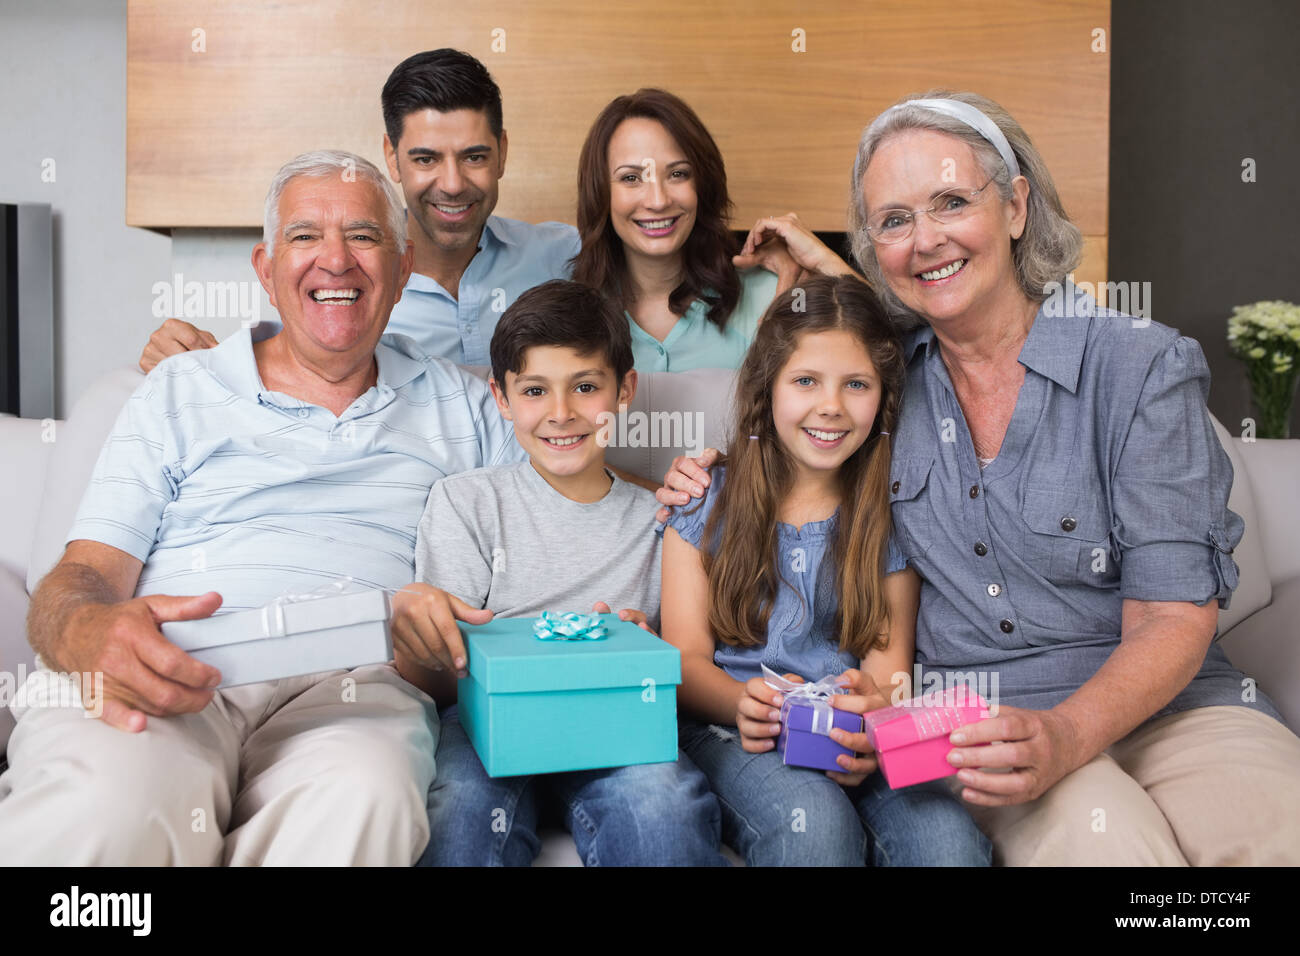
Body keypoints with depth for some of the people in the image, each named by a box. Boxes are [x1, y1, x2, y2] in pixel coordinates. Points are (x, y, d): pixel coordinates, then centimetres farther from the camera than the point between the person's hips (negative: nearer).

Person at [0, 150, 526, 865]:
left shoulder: (461, 406, 22)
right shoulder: (180, 392, 18)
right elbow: (85, 572, 8)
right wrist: (86, 633, -19)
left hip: (354, 681, 2)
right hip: (172, 674, -1)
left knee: (362, 800, -36)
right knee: (105, 806, -37)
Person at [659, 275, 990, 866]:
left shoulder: (890, 514, 10)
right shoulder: (708, 502, 6)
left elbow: (889, 665, 3)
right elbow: (686, 656, 1)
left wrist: (875, 714, -23)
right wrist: (743, 702, -23)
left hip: (856, 740, 1)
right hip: (733, 730, -1)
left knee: (949, 839, -29)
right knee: (815, 824, -34)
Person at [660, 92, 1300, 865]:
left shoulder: (1143, 367, -4)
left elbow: (1173, 618, -9)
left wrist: (1065, 736, -28)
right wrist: (715, 483, 2)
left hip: (1155, 698, 0)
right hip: (967, 718, 1)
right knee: (1099, 834, -32)